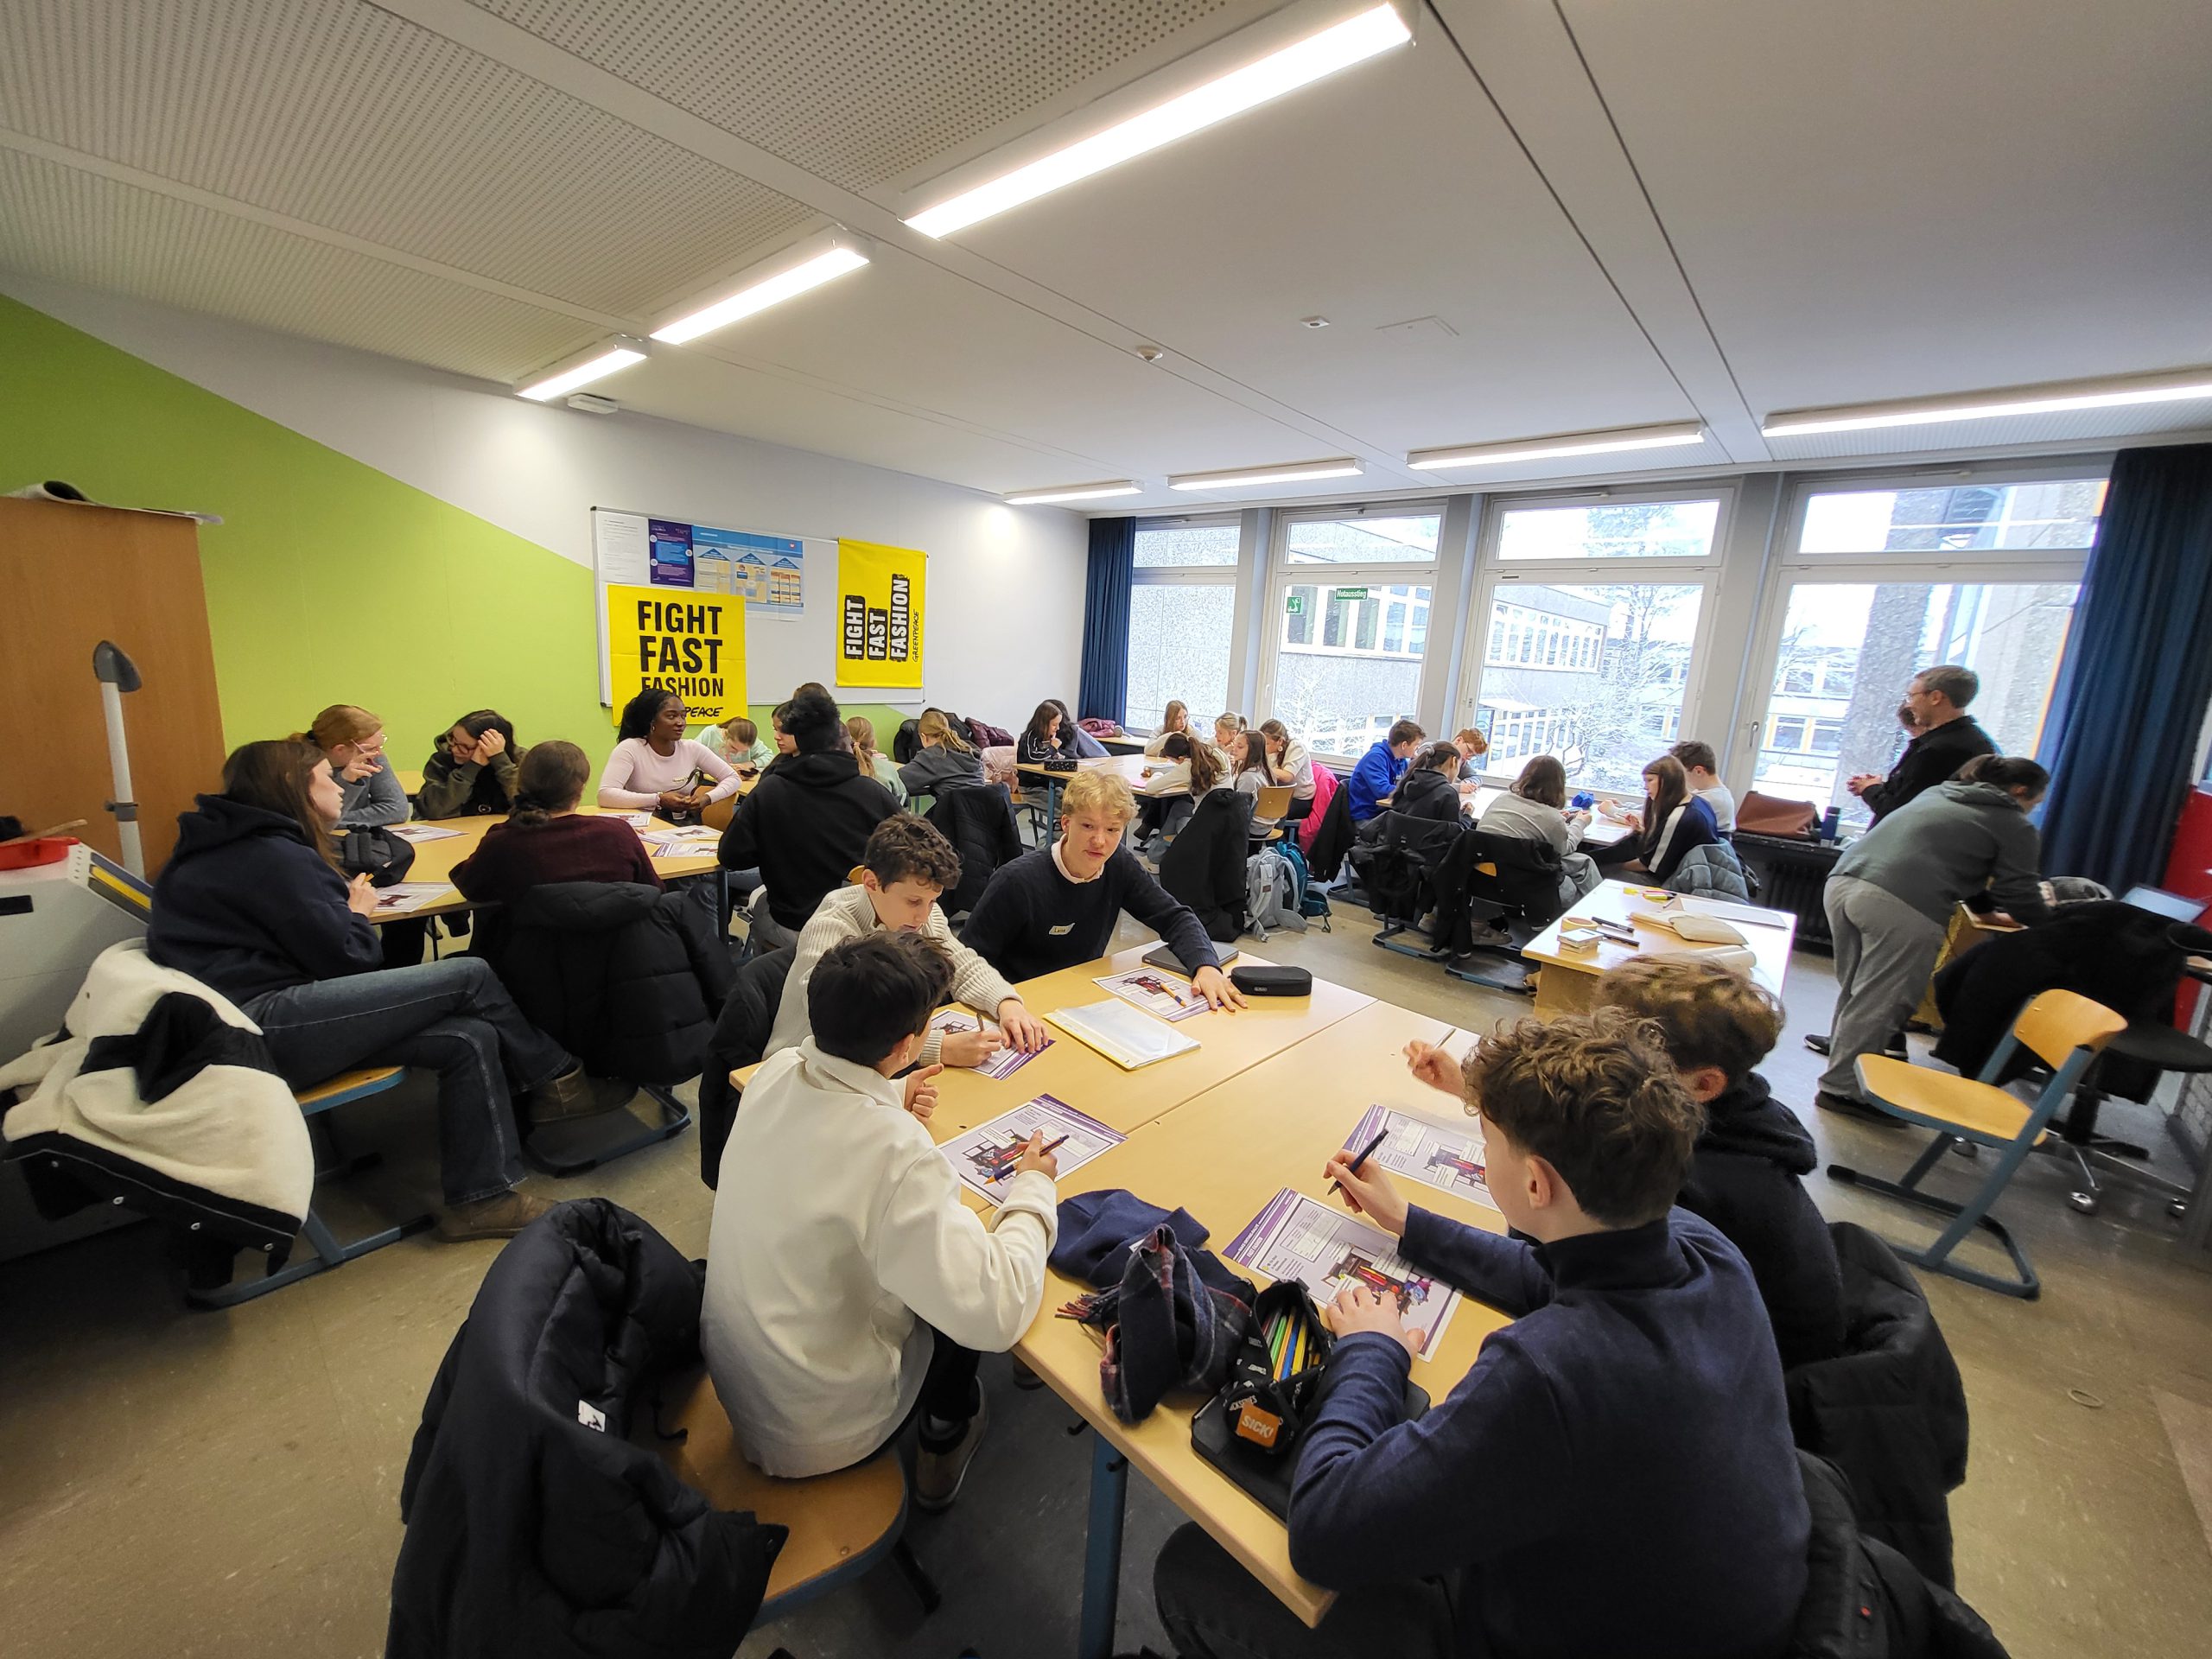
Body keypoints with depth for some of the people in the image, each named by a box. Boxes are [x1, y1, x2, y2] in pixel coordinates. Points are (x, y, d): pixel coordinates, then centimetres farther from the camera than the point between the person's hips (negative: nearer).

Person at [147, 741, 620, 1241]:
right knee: (470, 976, -16)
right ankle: (558, 1081, 3)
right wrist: (358, 912, 5)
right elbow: (346, 958, -12)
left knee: (471, 1038, -6)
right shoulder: (268, 855, -11)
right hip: (261, 1026, -10)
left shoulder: (234, 847, 20)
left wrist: (346, 906, 5)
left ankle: (480, 1197, -2)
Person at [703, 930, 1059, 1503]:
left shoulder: (775, 1073, -15)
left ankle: (941, 1413, 39)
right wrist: (1033, 1188, -17)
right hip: (818, 1431, -6)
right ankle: (945, 1434, 38)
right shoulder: (897, 1155, -37)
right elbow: (995, 1314, -31)